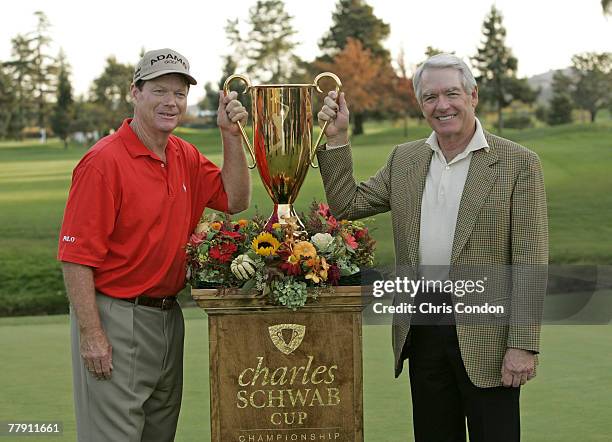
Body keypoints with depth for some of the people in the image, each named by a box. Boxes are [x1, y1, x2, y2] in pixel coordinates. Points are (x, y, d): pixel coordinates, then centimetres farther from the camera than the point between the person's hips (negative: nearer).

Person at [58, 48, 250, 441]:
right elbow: (76, 255, -17)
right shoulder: (104, 161, -15)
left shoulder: (185, 157, 9)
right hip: (116, 319, -8)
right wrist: (90, 334, -21)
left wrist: (231, 135, -2)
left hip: (167, 316, 8)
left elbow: (236, 200, 11)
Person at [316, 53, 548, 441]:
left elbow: (530, 263, -9)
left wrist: (523, 346, -15)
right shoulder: (404, 160, 10)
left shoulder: (518, 163, -6)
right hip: (422, 333, 5)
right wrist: (337, 138, 4)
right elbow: (347, 205, 15)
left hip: (485, 334, -4)